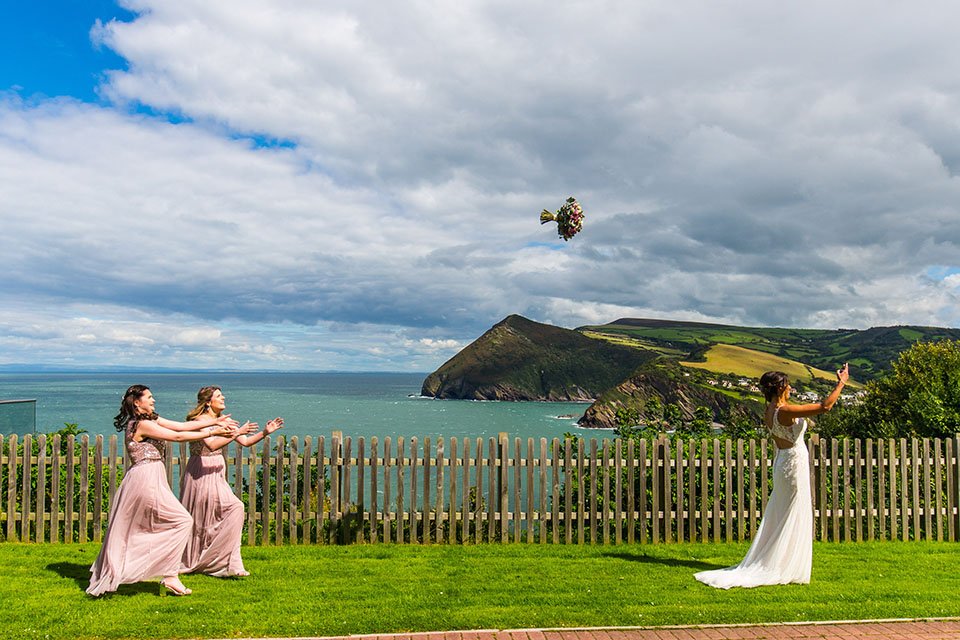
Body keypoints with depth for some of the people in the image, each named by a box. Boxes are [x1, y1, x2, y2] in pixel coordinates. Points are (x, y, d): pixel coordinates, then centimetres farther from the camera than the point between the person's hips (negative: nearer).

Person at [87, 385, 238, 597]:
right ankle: (170, 577, -3)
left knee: (128, 530, 16)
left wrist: (216, 421, 5)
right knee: (182, 521, -6)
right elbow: (177, 437, -16)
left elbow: (183, 425, 10)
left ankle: (105, 577, 24)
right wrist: (212, 432, -13)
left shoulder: (152, 420, 15)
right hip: (147, 479, -10)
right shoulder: (142, 424, -13)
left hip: (147, 479, 10)